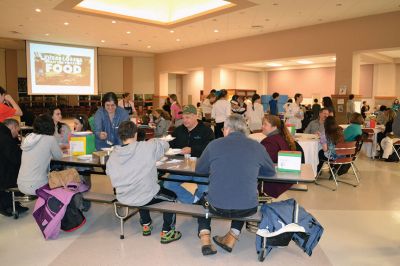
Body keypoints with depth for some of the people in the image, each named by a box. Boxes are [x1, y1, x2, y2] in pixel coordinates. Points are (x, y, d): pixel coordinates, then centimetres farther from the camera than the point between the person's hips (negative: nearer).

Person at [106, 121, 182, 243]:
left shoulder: (113, 155, -5)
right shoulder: (147, 147, -17)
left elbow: (109, 174, 7)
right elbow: (165, 144, -3)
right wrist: (152, 142, 17)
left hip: (122, 198, 5)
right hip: (146, 197, -5)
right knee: (172, 196, 22)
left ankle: (146, 225, 45)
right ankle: (167, 232, 23)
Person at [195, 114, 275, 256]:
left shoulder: (214, 144, -2)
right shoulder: (257, 146, 1)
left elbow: (199, 169, 12)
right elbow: (271, 172, 16)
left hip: (217, 206, -1)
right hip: (248, 208, 1)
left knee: (203, 196, 33)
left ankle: (205, 237, 16)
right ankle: (232, 236, 24)